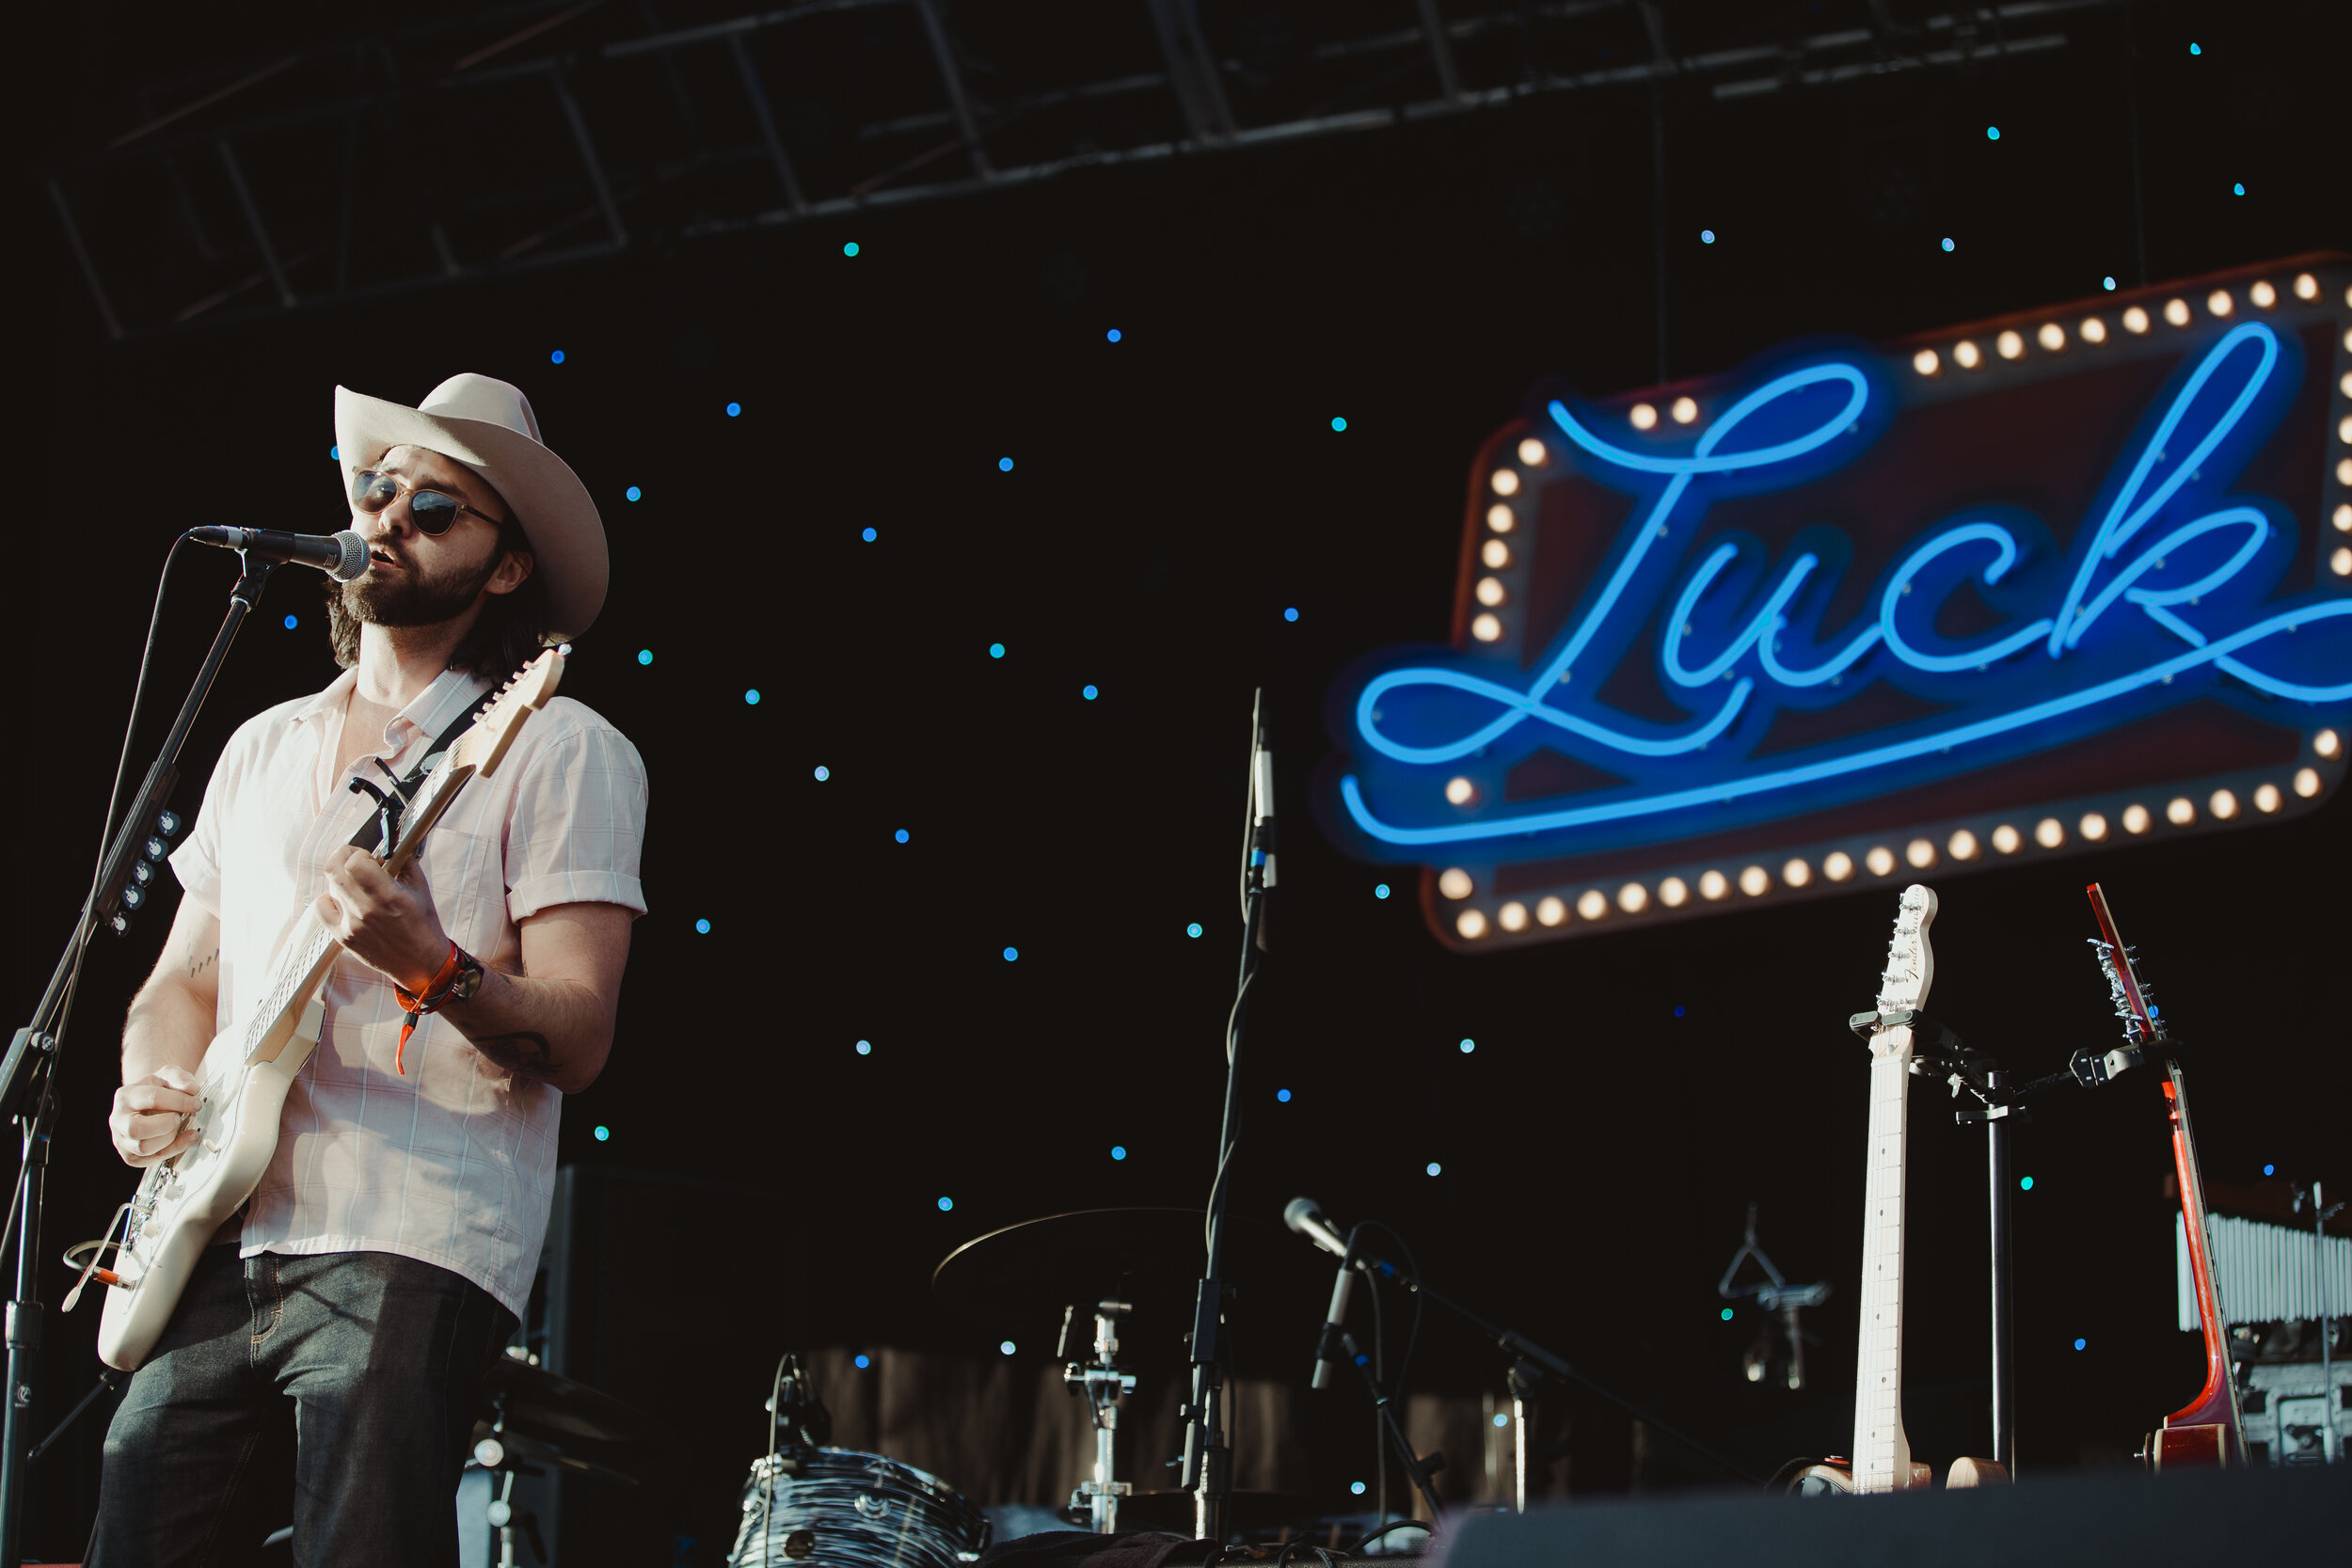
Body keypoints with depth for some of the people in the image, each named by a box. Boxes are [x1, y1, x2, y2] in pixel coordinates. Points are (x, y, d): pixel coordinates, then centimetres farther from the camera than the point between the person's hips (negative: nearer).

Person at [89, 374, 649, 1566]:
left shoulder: (559, 752, 0)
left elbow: (577, 1039, -8)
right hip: (221, 1239, 6)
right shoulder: (265, 749, 20)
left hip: (409, 1247, -6)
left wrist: (434, 969, -27)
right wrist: (154, 1089, 1)